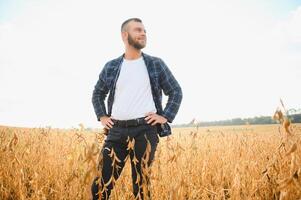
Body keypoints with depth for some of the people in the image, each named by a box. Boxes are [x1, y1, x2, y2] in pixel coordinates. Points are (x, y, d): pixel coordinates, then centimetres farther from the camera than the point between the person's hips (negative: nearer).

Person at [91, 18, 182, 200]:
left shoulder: (156, 64, 6)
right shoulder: (111, 67, 11)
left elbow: (176, 92, 10)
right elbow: (97, 93, 24)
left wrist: (166, 116, 0)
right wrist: (102, 116, 11)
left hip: (145, 130, -2)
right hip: (117, 130, 2)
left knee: (141, 185, 2)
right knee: (101, 184, 1)